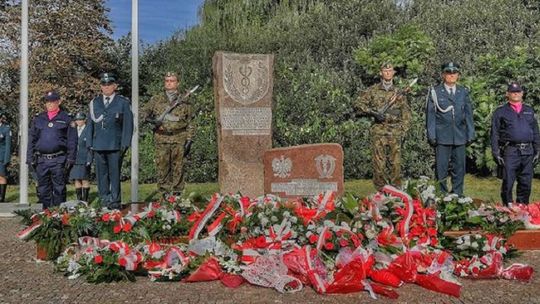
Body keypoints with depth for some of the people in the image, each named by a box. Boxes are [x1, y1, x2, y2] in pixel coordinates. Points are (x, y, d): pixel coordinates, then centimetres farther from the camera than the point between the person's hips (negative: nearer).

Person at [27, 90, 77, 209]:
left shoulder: (66, 119, 5)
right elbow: (31, 140, 15)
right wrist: (30, 158, 6)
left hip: (59, 160, -4)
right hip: (41, 160, 4)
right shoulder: (38, 119, 15)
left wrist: (70, 159, -7)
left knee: (59, 189, -3)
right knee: (43, 190, 7)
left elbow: (72, 141, 1)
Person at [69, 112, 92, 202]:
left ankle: (85, 200, 6)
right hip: (75, 159, 4)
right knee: (76, 179, 3)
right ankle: (79, 199, 9)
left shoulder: (88, 131, -1)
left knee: (85, 179, -1)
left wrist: (89, 160, -10)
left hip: (84, 159, -4)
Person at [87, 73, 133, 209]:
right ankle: (104, 200, 12)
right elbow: (91, 124, 16)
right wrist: (90, 144, 9)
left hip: (115, 146, -3)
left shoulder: (123, 102, 5)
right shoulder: (94, 102, 14)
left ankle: (115, 202, 6)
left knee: (114, 174, -1)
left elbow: (128, 125, 2)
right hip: (98, 145, 3)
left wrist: (125, 144, -5)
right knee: (101, 175, 4)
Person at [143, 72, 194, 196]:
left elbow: (189, 123, 8)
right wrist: (152, 120, -6)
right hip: (161, 139, 1)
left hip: (179, 140, 0)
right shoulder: (156, 99, 10)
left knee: (178, 168, 1)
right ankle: (164, 195, 8)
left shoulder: (184, 101, 9)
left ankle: (176, 194, 8)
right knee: (162, 167, 1)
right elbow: (145, 113, 15)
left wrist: (189, 140, 1)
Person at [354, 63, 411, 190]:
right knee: (379, 161, -2)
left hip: (395, 132, 2)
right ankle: (380, 189, 5)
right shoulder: (373, 90, 5)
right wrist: (372, 112, -10)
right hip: (378, 131, -1)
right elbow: (359, 103, 3)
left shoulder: (398, 92, 11)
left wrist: (403, 129, 1)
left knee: (395, 161, 2)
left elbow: (406, 112, 11)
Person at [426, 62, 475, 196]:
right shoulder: (435, 92, 2)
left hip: (460, 137, 3)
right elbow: (430, 115, 0)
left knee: (459, 168, 7)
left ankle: (457, 196, 17)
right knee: (441, 169, 0)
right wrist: (432, 135, -6)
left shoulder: (464, 92, 11)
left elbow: (468, 114, 12)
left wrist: (470, 135, 6)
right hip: (442, 137, -3)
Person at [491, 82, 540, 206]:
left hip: (528, 152, 4)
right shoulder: (500, 112, 7)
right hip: (510, 151, -3)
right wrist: (496, 153, -5)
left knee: (526, 183, 6)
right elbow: (495, 134, 2)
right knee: (508, 183, -5)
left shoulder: (529, 110, 18)